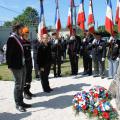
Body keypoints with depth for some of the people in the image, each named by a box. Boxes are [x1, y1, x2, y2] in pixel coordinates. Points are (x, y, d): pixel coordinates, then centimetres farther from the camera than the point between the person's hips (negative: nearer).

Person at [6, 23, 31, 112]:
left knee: (22, 84, 13)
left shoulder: (19, 38, 14)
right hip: (16, 66, -8)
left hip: (22, 65, 8)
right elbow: (8, 53, -13)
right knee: (18, 84, -1)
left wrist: (24, 62, 11)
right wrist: (10, 65, -16)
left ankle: (21, 101, 24)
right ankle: (18, 104, 10)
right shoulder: (11, 38, -10)